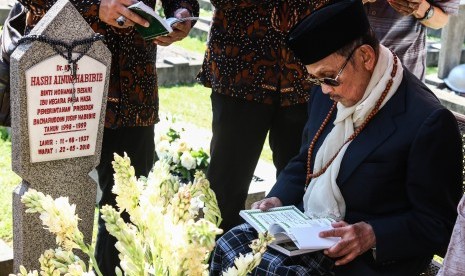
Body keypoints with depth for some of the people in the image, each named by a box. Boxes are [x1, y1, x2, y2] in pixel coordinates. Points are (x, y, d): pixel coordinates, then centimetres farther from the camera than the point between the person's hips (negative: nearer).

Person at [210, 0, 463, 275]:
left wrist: (372, 235, -26)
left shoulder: (429, 122, -20)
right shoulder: (327, 94, 3)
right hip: (306, 224, 7)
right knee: (228, 246, -12)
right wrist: (279, 199, 1)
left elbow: (439, 224, -14)